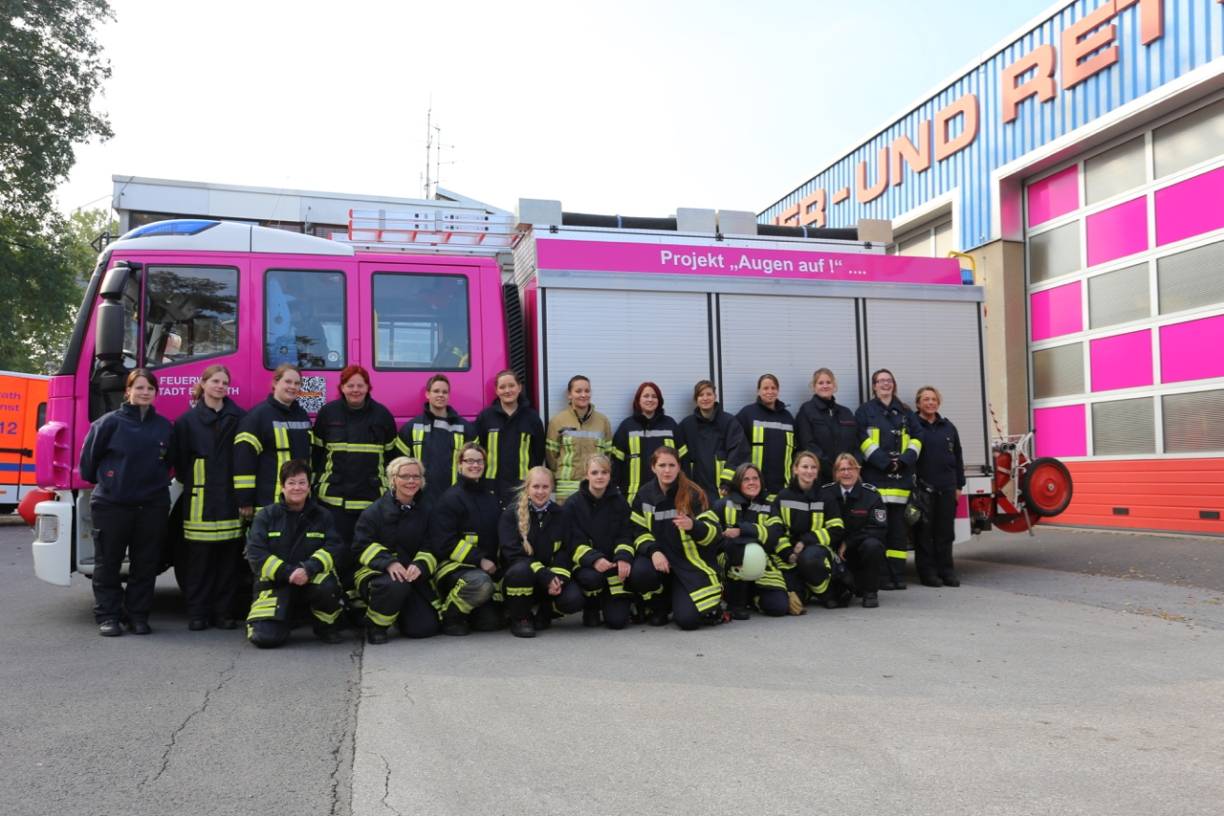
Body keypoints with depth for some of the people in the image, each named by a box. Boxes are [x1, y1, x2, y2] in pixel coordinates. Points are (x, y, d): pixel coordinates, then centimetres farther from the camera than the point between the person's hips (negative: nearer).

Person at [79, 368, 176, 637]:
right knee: (108, 562, 5)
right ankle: (107, 615, 15)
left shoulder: (164, 426, 6)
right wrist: (103, 482, 14)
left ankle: (138, 615, 17)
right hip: (111, 504, -3)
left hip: (152, 505, 3)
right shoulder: (110, 422, -5)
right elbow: (89, 457, 4)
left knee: (146, 564, 7)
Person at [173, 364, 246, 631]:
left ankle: (224, 612, 12)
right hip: (200, 500, -1)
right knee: (199, 557, 2)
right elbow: (180, 459, 7)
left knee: (229, 557, 3)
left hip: (231, 498, 1)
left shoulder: (239, 418, 8)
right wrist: (191, 484, 1)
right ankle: (197, 613, 11)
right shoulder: (188, 420, 7)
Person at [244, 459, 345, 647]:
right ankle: (286, 617, 17)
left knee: (328, 585, -35)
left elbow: (334, 548, -7)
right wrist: (288, 573, -19)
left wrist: (308, 569, -25)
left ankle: (326, 626, -3)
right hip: (274, 584, 0)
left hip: (312, 579, 0)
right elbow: (255, 554, -7)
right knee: (265, 637, -21)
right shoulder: (266, 515, 3)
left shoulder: (321, 515, 6)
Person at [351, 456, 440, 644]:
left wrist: (420, 565, -20)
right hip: (375, 573, -3)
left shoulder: (427, 509, 6)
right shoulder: (374, 512, -3)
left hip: (414, 575, 3)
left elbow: (431, 547, 2)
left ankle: (401, 611, 23)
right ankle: (375, 624, -7)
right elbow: (361, 548, -9)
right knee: (396, 585, -38)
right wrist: (388, 562, -27)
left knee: (426, 628, -13)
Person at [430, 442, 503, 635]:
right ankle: (449, 615, -12)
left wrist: (494, 563, 11)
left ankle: (466, 608, 24)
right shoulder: (451, 498, -9)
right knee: (481, 583, -36)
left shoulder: (491, 494, 13)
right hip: (454, 565, -6)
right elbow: (444, 543, -14)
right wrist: (479, 560, -17)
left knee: (491, 622, -6)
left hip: (488, 567, 6)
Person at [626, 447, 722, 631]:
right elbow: (639, 532, 3)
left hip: (690, 562, -3)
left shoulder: (693, 493, -9)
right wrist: (653, 551, -18)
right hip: (660, 556, 3)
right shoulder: (644, 495, 1)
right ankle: (658, 607, 2)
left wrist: (693, 525, -35)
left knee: (688, 619, -20)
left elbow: (712, 531, -13)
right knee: (639, 573, -31)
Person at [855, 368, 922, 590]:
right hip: (876, 477, -4)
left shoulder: (905, 412, 19)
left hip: (902, 478, 4)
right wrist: (885, 462, -13)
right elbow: (864, 441, -4)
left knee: (899, 527, 2)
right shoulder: (865, 411, 6)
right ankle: (881, 575, -4)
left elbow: (915, 439, 11)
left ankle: (898, 574, 7)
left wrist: (904, 460, -6)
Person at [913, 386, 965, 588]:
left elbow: (957, 457, 17)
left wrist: (959, 485, 12)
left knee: (946, 532, 7)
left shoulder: (948, 427, 14)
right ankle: (927, 572, 5)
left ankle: (946, 570, 14)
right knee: (925, 532, -1)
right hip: (922, 488, -4)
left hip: (946, 488, 4)